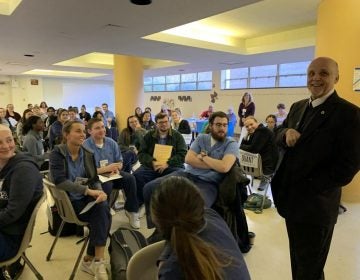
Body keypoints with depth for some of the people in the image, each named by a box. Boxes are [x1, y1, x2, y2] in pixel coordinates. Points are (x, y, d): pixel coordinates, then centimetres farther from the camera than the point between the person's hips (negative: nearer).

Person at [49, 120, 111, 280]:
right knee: (102, 215, -25)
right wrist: (88, 190, -29)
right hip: (67, 201, -4)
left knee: (103, 208, -26)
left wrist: (100, 191, -18)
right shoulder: (57, 153, -8)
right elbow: (59, 181, -22)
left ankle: (90, 260, -10)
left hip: (86, 198, 5)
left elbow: (95, 179, 5)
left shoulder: (88, 154, 7)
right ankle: (98, 260, -13)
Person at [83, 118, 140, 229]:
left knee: (130, 178, -20)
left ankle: (131, 210, -3)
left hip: (112, 173, 5)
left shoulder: (111, 142, 3)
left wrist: (116, 168, -15)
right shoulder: (85, 146, -13)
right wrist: (107, 168, -25)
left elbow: (120, 162, 9)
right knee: (106, 186, -36)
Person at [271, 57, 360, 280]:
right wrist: (286, 132, -12)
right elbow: (278, 137, 12)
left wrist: (311, 188, -17)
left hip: (315, 204, -6)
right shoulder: (298, 107, 9)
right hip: (290, 198, 7)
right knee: (297, 260, 24)